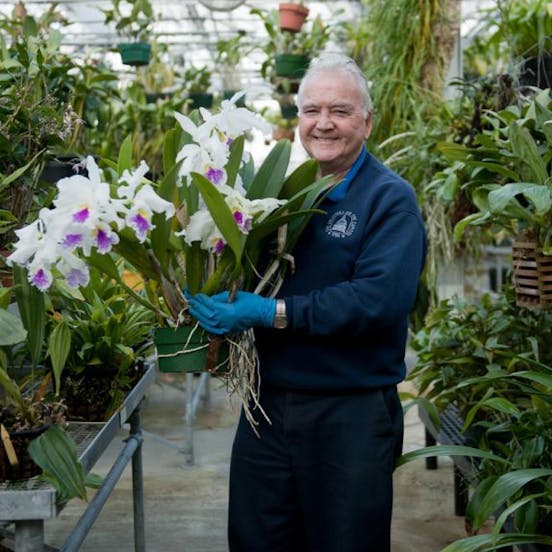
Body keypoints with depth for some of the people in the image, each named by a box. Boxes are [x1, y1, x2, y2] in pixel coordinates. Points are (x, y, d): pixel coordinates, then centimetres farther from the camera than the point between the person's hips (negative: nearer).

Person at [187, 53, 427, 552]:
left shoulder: (391, 199, -9)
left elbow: (381, 298, -24)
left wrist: (274, 313, -25)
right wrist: (208, 296, -6)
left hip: (352, 413, -5)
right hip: (268, 401, 6)